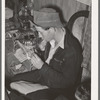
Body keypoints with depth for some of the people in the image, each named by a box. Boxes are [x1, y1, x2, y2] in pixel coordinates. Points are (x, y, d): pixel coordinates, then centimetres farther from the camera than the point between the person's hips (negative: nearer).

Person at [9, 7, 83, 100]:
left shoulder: (72, 51, -35)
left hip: (59, 89, -7)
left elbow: (66, 82, -26)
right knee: (14, 81, 9)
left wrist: (42, 66, -29)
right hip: (45, 73, 8)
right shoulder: (51, 38, -11)